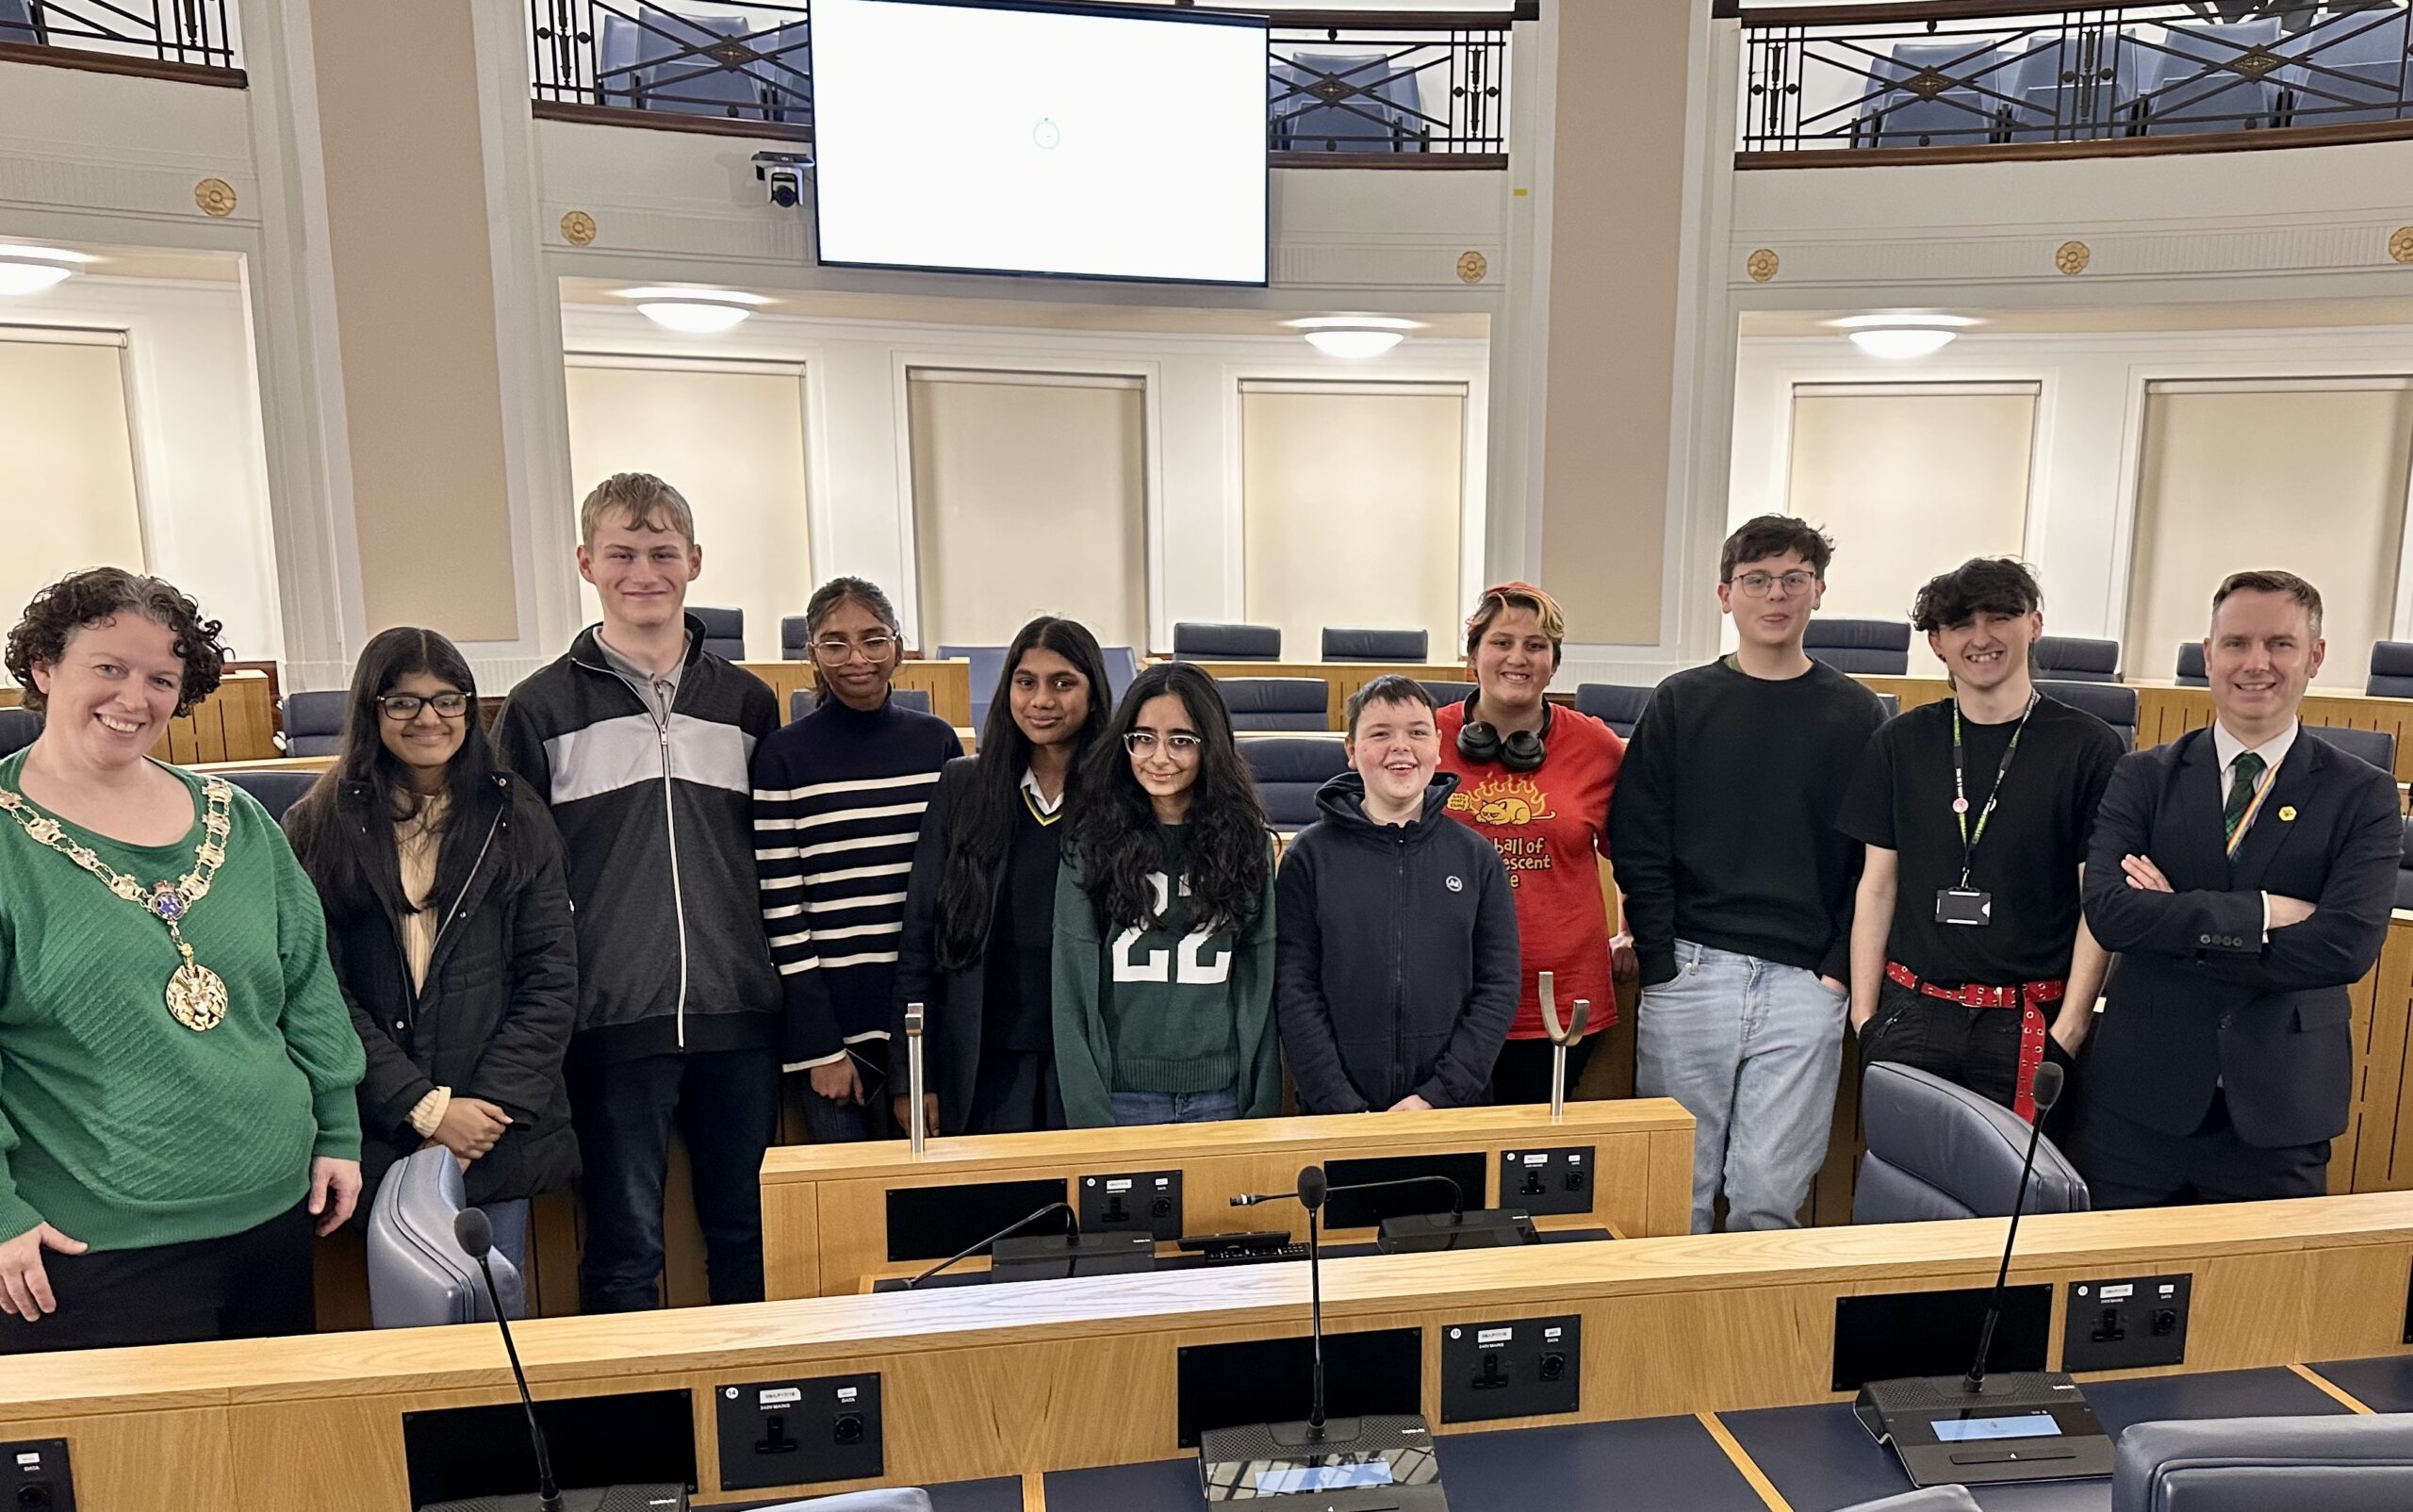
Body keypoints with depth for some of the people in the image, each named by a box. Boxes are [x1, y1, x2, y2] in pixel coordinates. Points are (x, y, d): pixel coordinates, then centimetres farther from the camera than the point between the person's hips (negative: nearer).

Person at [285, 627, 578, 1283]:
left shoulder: (516, 818, 6)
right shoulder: (318, 829, 2)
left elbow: (552, 976, 2)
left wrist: (495, 1101, -8)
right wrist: (423, 1106, -11)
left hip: (501, 1129, 1)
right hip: (380, 1132, -1)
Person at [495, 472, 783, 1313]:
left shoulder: (747, 703, 9)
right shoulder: (541, 709, 2)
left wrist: (789, 993, 8)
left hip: (739, 1019, 3)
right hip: (612, 1022, -2)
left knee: (747, 1243, 13)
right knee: (624, 1252, 6)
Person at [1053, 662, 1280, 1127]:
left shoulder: (1247, 843, 3)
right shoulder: (1092, 846, -1)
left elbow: (1261, 983, 4)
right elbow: (1072, 990, -3)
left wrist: (1264, 1106, 1)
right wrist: (1088, 1115, -8)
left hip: (1223, 1099, 1)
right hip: (1122, 1096, -1)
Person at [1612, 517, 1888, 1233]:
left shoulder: (1856, 716, 7)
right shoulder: (1680, 704, 5)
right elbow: (1638, 844, 1)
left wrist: (1840, 972, -3)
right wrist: (1661, 964, -6)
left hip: (1805, 986, 0)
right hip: (1688, 976, 0)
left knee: (1770, 1194, 2)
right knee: (1677, 1188, 6)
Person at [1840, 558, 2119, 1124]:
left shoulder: (2088, 748, -1)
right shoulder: (1901, 743, 6)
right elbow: (1877, 886, 8)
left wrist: (2069, 1030, -6)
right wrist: (1863, 1014, 4)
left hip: (2030, 1020, -2)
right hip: (1913, 1010, 2)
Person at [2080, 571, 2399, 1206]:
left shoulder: (2362, 795, 0)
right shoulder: (2144, 779, 1)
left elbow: (2349, 946, -14)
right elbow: (2108, 911, -13)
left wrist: (2177, 924, -14)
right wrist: (2260, 912, -18)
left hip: (2277, 1113, 0)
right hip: (2141, 1100, 0)